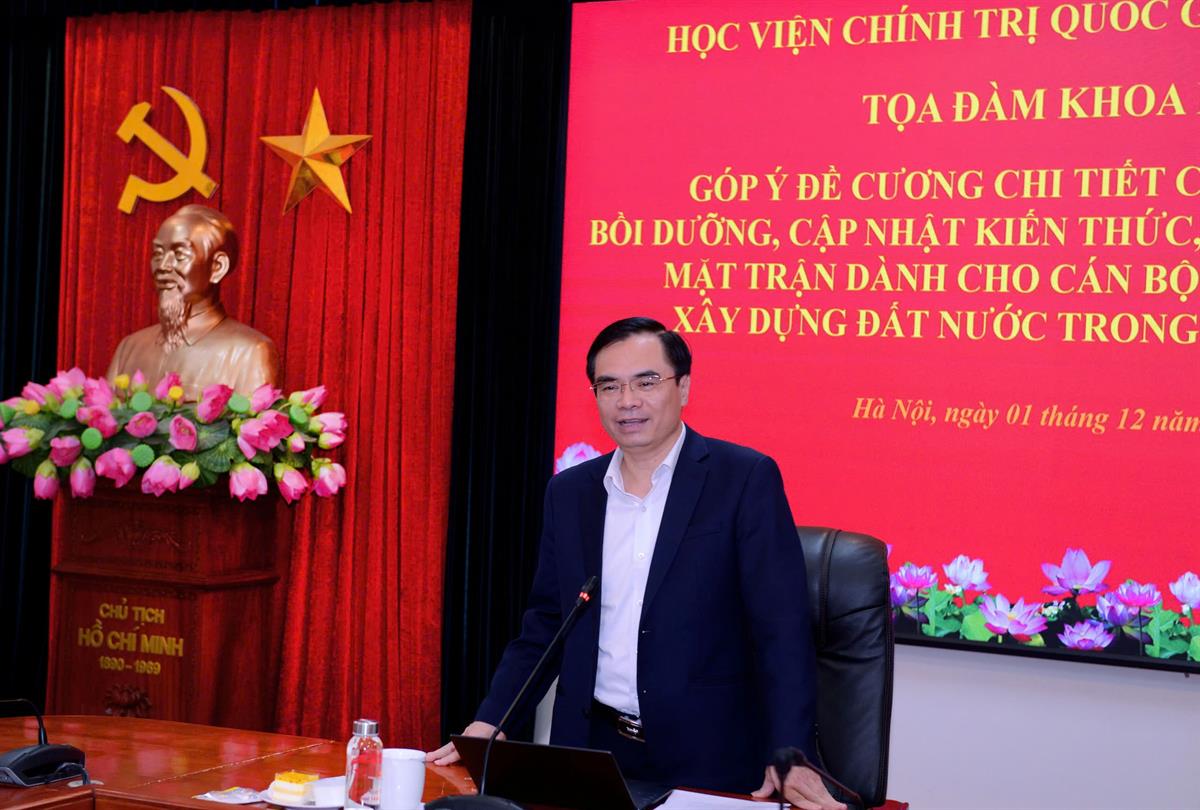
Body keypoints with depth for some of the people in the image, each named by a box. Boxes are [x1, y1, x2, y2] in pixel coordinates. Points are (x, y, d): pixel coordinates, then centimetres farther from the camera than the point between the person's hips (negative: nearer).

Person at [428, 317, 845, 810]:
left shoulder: (745, 479, -6)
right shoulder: (569, 492, 8)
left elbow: (781, 628, -11)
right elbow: (546, 623, 12)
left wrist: (790, 757, -20)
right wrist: (489, 723, -1)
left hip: (707, 756, -3)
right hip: (592, 749, 4)